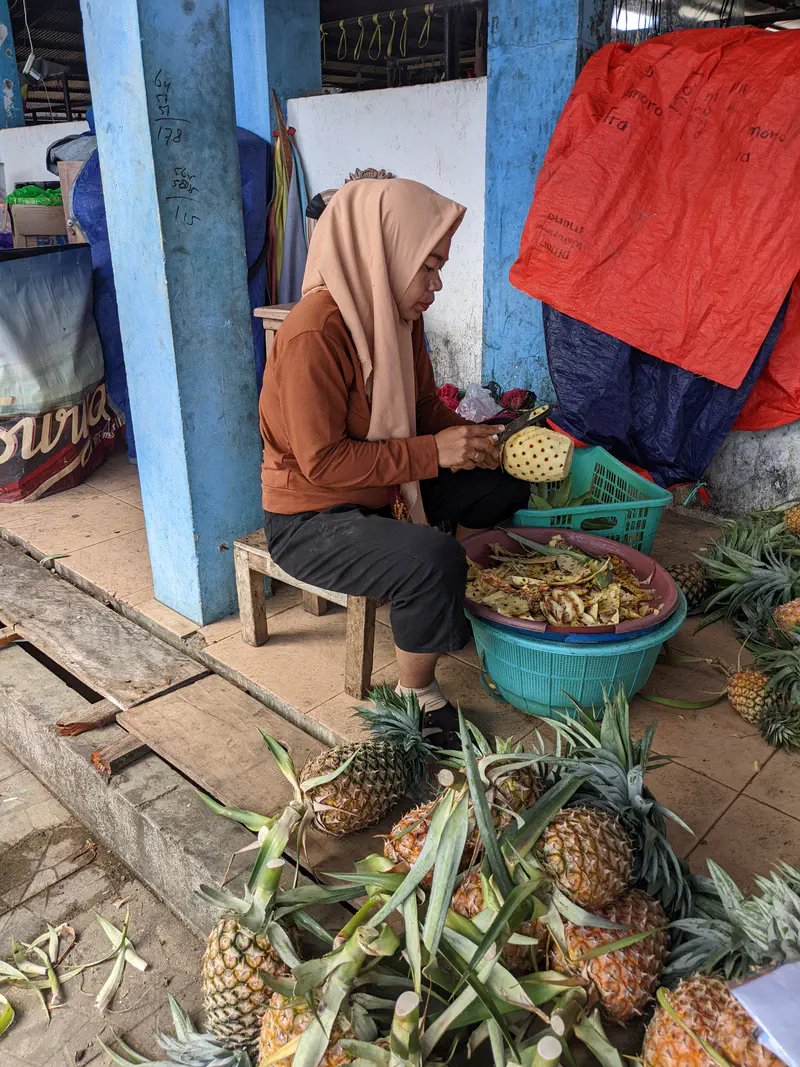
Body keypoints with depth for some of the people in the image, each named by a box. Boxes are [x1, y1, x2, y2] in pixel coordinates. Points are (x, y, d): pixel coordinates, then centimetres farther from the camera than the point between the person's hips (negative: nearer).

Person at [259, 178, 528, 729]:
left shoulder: (400, 314, 0)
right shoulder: (316, 332, -27)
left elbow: (425, 404, 13)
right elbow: (322, 460, -27)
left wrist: (472, 439, -7)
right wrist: (433, 451, -25)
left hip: (389, 487, 9)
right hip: (312, 518, -9)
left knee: (506, 484, 11)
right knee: (435, 559, -33)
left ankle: (463, 604, 28)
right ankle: (416, 694, -7)